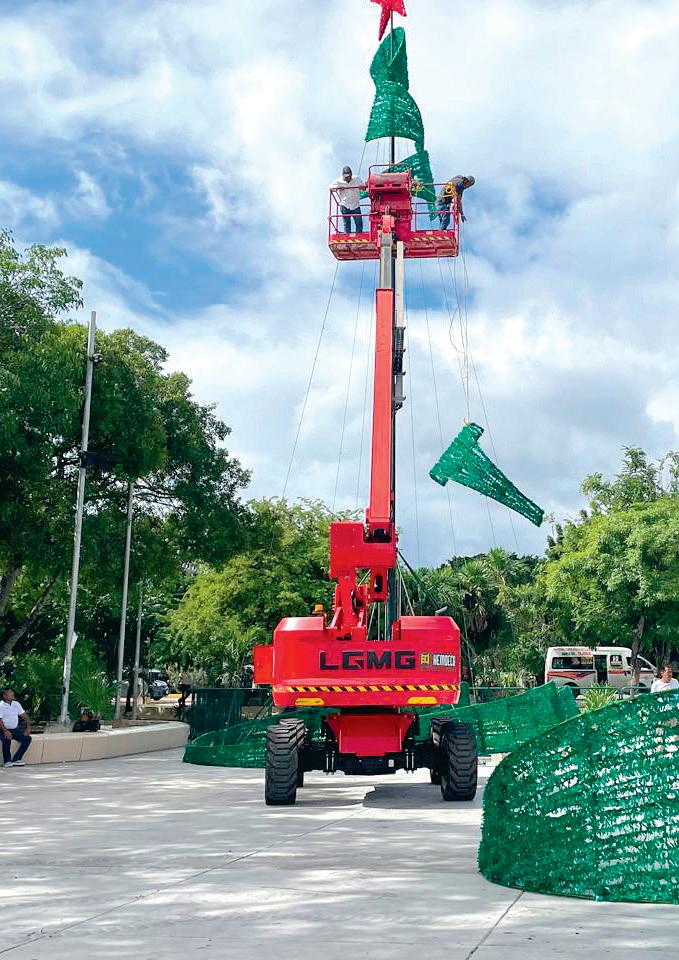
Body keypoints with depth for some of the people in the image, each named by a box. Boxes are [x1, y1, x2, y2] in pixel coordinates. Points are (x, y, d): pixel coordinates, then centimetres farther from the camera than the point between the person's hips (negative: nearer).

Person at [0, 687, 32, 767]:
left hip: (15, 729, 6)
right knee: (7, 739, -36)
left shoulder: (16, 704, 7)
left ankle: (16, 759, -9)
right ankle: (7, 761, -17)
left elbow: (24, 716, 8)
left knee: (28, 738, -13)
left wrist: (28, 728, -5)